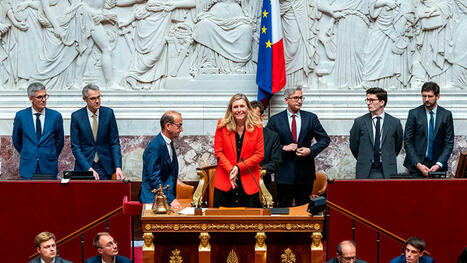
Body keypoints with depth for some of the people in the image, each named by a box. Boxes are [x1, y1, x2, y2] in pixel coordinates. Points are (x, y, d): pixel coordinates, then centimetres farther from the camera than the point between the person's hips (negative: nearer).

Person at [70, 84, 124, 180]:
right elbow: (75, 147, -5)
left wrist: (118, 167, -12)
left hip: (105, 168, 1)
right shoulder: (76, 116, -5)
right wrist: (88, 168, -16)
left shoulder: (108, 113, -2)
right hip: (84, 167, -1)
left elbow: (115, 142, -1)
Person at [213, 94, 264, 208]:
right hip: (224, 183, 0)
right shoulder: (222, 125, 0)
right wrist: (230, 170, -12)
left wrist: (239, 167, -11)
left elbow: (259, 154, -1)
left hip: (249, 183, 0)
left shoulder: (257, 127, -1)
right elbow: (218, 151, 1)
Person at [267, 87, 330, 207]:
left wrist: (311, 150, -8)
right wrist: (283, 148, -14)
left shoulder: (311, 118, 5)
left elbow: (325, 139, 8)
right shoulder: (275, 120, 1)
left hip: (305, 172, 1)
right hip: (284, 173, -1)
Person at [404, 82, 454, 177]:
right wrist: (418, 164, -11)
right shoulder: (414, 113, 1)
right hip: (416, 166, 0)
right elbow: (407, 142, -1)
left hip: (438, 167, 1)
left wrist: (439, 164, -9)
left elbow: (449, 143, 3)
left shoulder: (446, 115, 3)